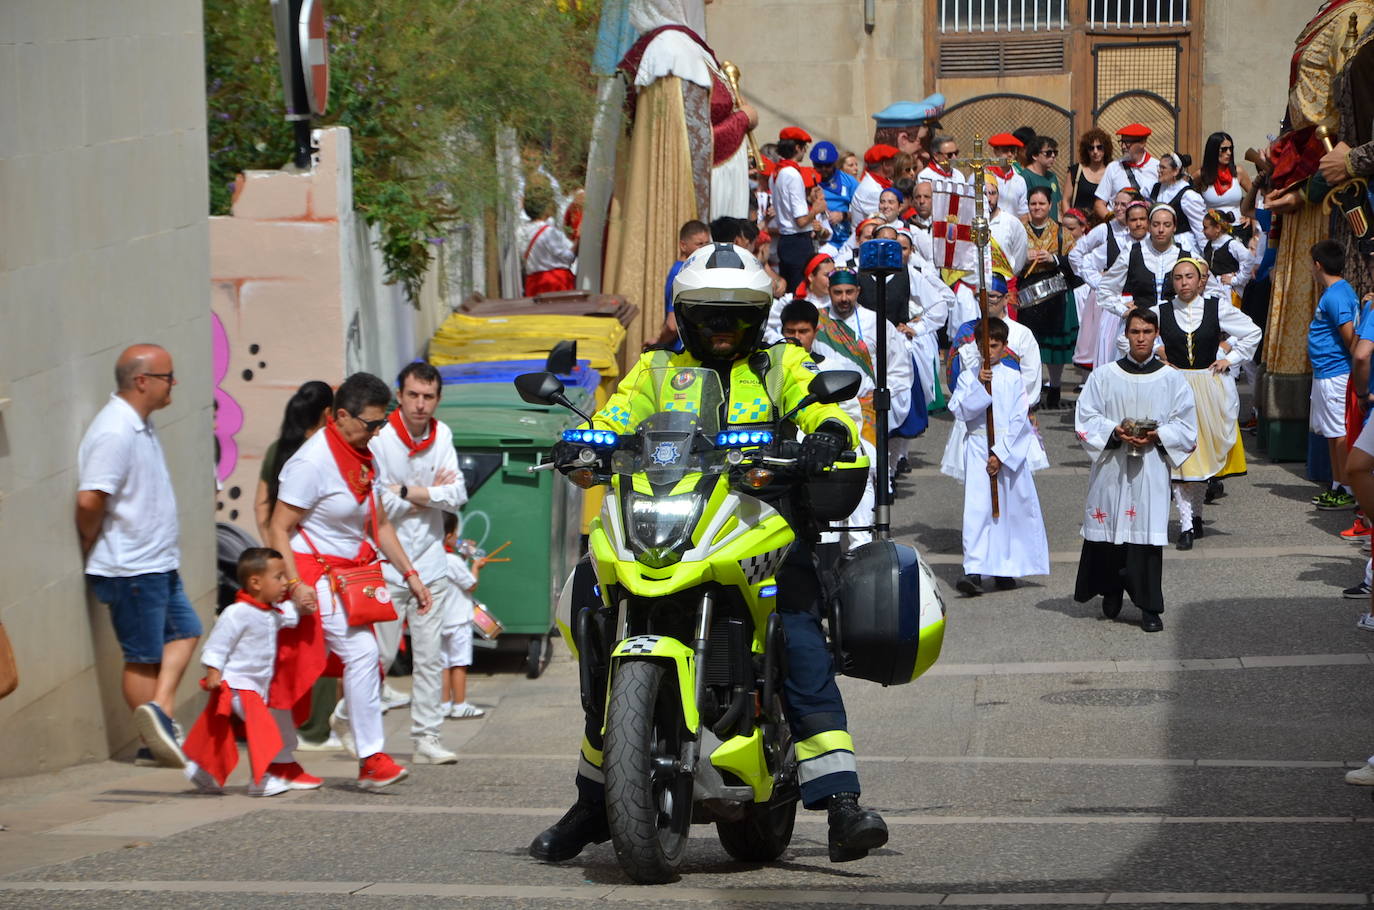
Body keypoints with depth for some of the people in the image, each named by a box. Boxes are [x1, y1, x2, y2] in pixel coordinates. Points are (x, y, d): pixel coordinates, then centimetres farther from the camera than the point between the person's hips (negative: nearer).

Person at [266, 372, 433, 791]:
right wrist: (295, 584, -25)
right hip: (314, 575, -8)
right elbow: (278, 529, -16)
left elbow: (379, 524, 21)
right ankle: (371, 757, -17)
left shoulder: (364, 459, 11)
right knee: (361, 651, -18)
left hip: (347, 574, 8)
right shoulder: (312, 462, -16)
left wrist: (409, 573, 16)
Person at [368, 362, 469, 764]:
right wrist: (431, 493, -6)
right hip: (385, 564, -4)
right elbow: (374, 504, -15)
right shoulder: (379, 439, -10)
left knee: (430, 656, 4)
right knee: (380, 655, -4)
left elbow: (458, 496, -2)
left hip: (430, 564, 4)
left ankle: (427, 738, 8)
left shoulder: (442, 436, 5)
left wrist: (410, 493, -13)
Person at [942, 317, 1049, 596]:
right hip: (978, 452, -1)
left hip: (1010, 451, 1)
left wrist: (1000, 453, -10)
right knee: (976, 509, -12)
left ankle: (1005, 569, 19)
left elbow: (1018, 419, -3)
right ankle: (974, 571, -19)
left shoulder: (1013, 379, 2)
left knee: (1012, 508, 6)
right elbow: (960, 411, -8)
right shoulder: (968, 378, 4)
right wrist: (980, 387, -18)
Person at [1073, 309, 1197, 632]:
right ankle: (1111, 591, 25)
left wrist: (1157, 436, -12)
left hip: (1151, 469, -1)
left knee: (1148, 534, -5)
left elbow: (1186, 428, 6)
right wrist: (1114, 432, -14)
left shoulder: (1172, 380, 5)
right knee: (1108, 533, 4)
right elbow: (1085, 419, 3)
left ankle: (1149, 607, -1)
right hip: (1111, 468, 1)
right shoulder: (1104, 376, 5)